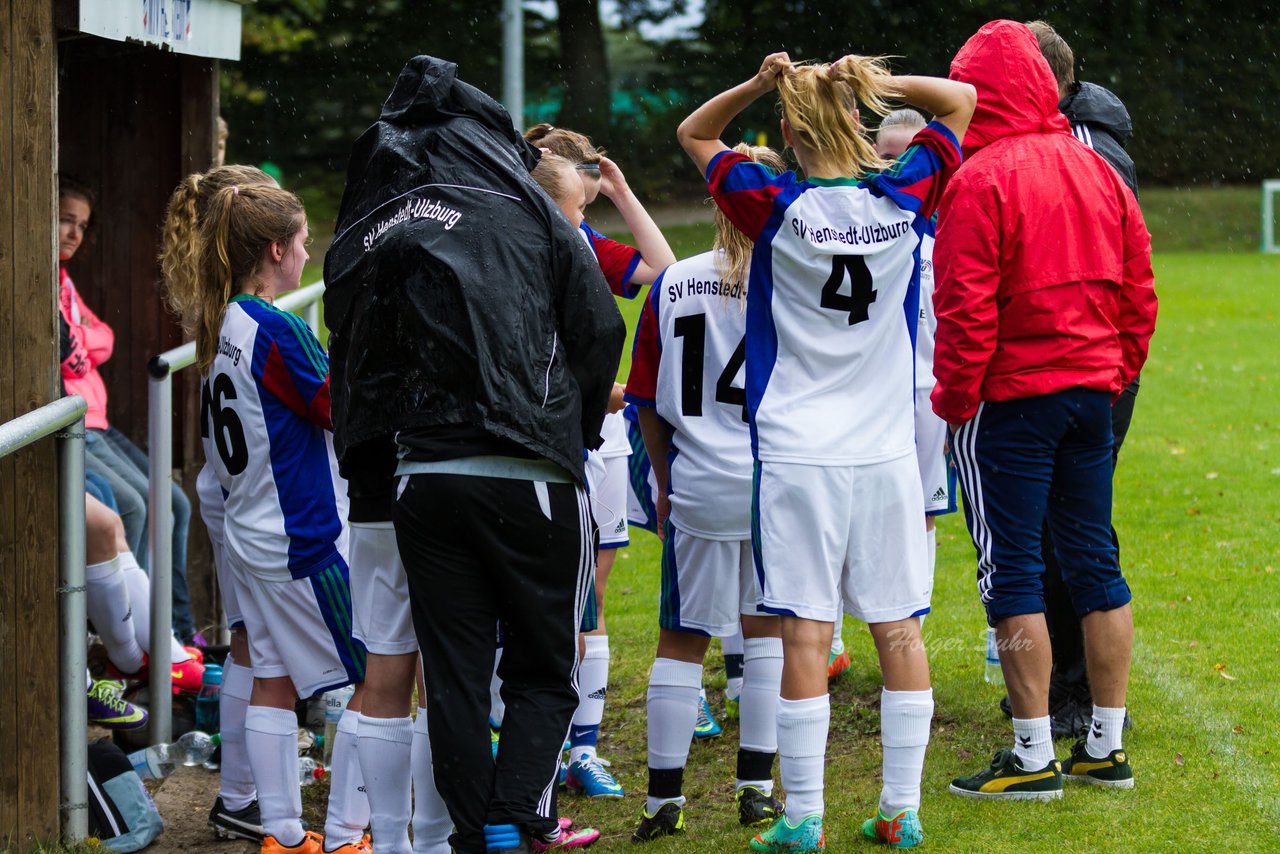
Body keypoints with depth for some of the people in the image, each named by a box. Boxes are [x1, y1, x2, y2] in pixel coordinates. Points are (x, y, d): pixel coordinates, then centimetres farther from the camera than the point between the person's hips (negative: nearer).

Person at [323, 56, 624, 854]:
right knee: (546, 667, 8)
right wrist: (576, 424, 15)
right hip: (529, 479, -3)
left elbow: (351, 350, 10)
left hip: (423, 480, 3)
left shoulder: (366, 233, 8)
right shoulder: (522, 207, 0)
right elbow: (600, 327, 0)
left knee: (454, 673, 10)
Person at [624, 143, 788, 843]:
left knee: (680, 641, 8)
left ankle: (663, 798, 10)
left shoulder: (672, 285, 1)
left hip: (696, 489, 1)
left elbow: (646, 400, 6)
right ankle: (756, 786, 14)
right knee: (768, 629, 14)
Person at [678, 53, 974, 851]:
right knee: (899, 627, 6)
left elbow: (695, 133, 9)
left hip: (799, 454, -2)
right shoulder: (905, 195, 0)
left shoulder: (777, 206, -6)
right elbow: (960, 100, 15)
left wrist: (757, 85, -6)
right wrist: (878, 83, 0)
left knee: (806, 632, -3)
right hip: (888, 450, 2)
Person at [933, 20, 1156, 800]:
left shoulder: (981, 179, -13)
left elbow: (966, 306, -16)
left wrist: (954, 398, -7)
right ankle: (1106, 748, 16)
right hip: (1092, 389, 7)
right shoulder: (1096, 170, 8)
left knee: (1013, 573, -1)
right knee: (1094, 562, 11)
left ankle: (1034, 758, 0)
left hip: (1011, 397, -7)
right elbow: (1138, 289, 11)